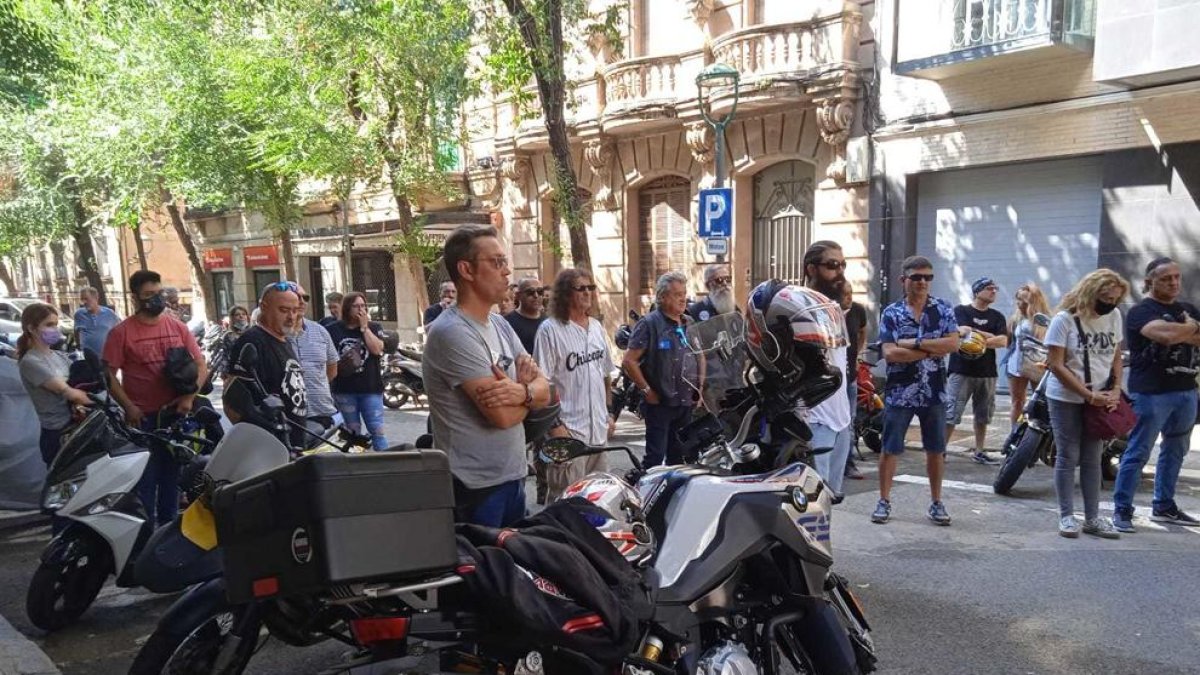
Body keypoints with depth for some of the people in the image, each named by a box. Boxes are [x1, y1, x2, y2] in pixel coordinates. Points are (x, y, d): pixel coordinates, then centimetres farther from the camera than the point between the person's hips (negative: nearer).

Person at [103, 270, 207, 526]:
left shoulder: (178, 327, 4)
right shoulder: (121, 332, -6)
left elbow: (201, 366, 6)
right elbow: (109, 374, -7)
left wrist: (189, 396, -9)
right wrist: (128, 407, -16)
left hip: (175, 413, 4)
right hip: (142, 417, -4)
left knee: (171, 475, 16)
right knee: (144, 479, -1)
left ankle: (168, 526, 30)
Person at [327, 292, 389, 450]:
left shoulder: (374, 328, 7)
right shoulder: (334, 330, 5)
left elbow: (377, 349, -10)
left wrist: (364, 327, -9)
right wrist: (336, 365, -10)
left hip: (371, 388, -1)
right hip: (344, 390, 1)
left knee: (377, 430, -3)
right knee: (352, 432, 10)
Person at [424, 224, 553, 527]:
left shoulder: (500, 325, 9)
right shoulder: (452, 332, -19)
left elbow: (544, 391, 5)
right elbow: (503, 415, -23)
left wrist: (520, 392, -18)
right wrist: (527, 389, -2)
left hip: (513, 476, 8)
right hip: (475, 486, -8)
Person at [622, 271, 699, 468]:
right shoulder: (650, 324, -9)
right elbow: (629, 362, -14)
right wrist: (647, 391, -13)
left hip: (687, 403, 7)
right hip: (659, 402, -6)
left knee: (679, 457, 15)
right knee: (655, 458, -4)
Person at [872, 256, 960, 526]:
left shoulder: (943, 309, 2)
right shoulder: (891, 313, -3)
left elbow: (953, 343, -10)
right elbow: (890, 353, -14)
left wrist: (914, 343, -16)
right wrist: (932, 351, -13)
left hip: (934, 393, 2)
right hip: (899, 392, -1)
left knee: (936, 450, 10)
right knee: (890, 449, 4)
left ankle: (936, 502, 23)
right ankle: (884, 501, 16)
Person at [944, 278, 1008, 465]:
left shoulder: (997, 317, 12)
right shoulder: (961, 311, 1)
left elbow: (1003, 342, -3)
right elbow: (964, 332, -17)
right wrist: (990, 336, -11)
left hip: (987, 373, 5)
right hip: (961, 371, -5)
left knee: (983, 415, 11)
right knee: (951, 414, -8)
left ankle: (979, 452, 22)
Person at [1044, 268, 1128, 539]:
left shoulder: (1114, 316, 2)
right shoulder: (1065, 319, -12)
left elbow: (1116, 356, 11)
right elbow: (1056, 365, -14)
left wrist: (1115, 389, -3)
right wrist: (1088, 395, -16)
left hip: (1100, 400, 4)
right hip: (1066, 399, -4)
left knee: (1092, 459, 8)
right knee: (1068, 458, 1)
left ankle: (1093, 518, 15)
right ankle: (1067, 516, 9)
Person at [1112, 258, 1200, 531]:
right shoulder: (1141, 311, -7)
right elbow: (1166, 335, -24)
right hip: (1151, 393, -7)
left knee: (1175, 451, 15)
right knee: (1138, 453, -5)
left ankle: (1164, 506, 27)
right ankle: (1122, 509, 1)